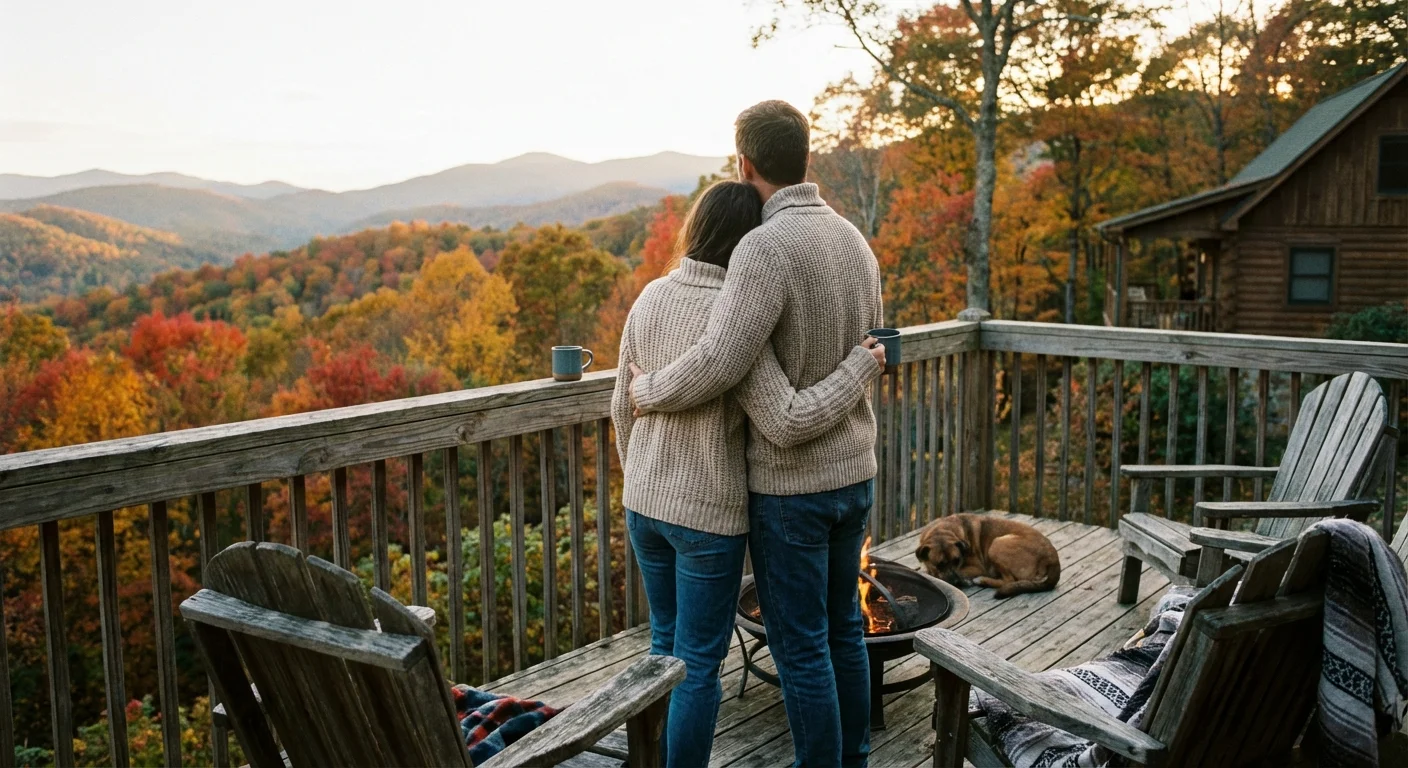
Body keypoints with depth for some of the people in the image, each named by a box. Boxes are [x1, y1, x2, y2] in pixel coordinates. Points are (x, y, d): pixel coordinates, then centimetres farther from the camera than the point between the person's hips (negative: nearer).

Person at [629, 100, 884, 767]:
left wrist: (647, 391, -11)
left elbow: (717, 366, -30)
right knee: (841, 627, 20)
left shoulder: (766, 247, -23)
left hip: (789, 485, -8)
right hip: (853, 471, 8)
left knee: (799, 645, 4)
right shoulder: (854, 242, 5)